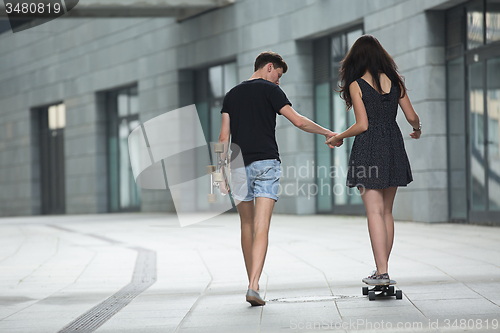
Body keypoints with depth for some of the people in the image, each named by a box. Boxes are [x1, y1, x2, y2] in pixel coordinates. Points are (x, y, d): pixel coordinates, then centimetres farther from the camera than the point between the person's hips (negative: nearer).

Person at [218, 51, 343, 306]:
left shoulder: (232, 95, 16)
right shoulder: (269, 90, 2)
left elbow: (224, 137, 10)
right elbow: (298, 121, -5)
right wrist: (327, 132, 8)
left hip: (239, 166, 4)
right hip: (266, 162, -4)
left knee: (247, 226, 16)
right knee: (261, 229, -9)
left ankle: (252, 283, 22)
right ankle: (253, 287, -22)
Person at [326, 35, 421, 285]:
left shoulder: (356, 85, -7)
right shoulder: (394, 81, 5)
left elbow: (362, 125, -11)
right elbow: (412, 117, 5)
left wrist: (337, 138, 4)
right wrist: (417, 129, 28)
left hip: (369, 149, -4)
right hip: (393, 148, 4)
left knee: (375, 212, -5)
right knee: (387, 211, 13)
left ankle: (382, 272, -10)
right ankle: (382, 269, 17)